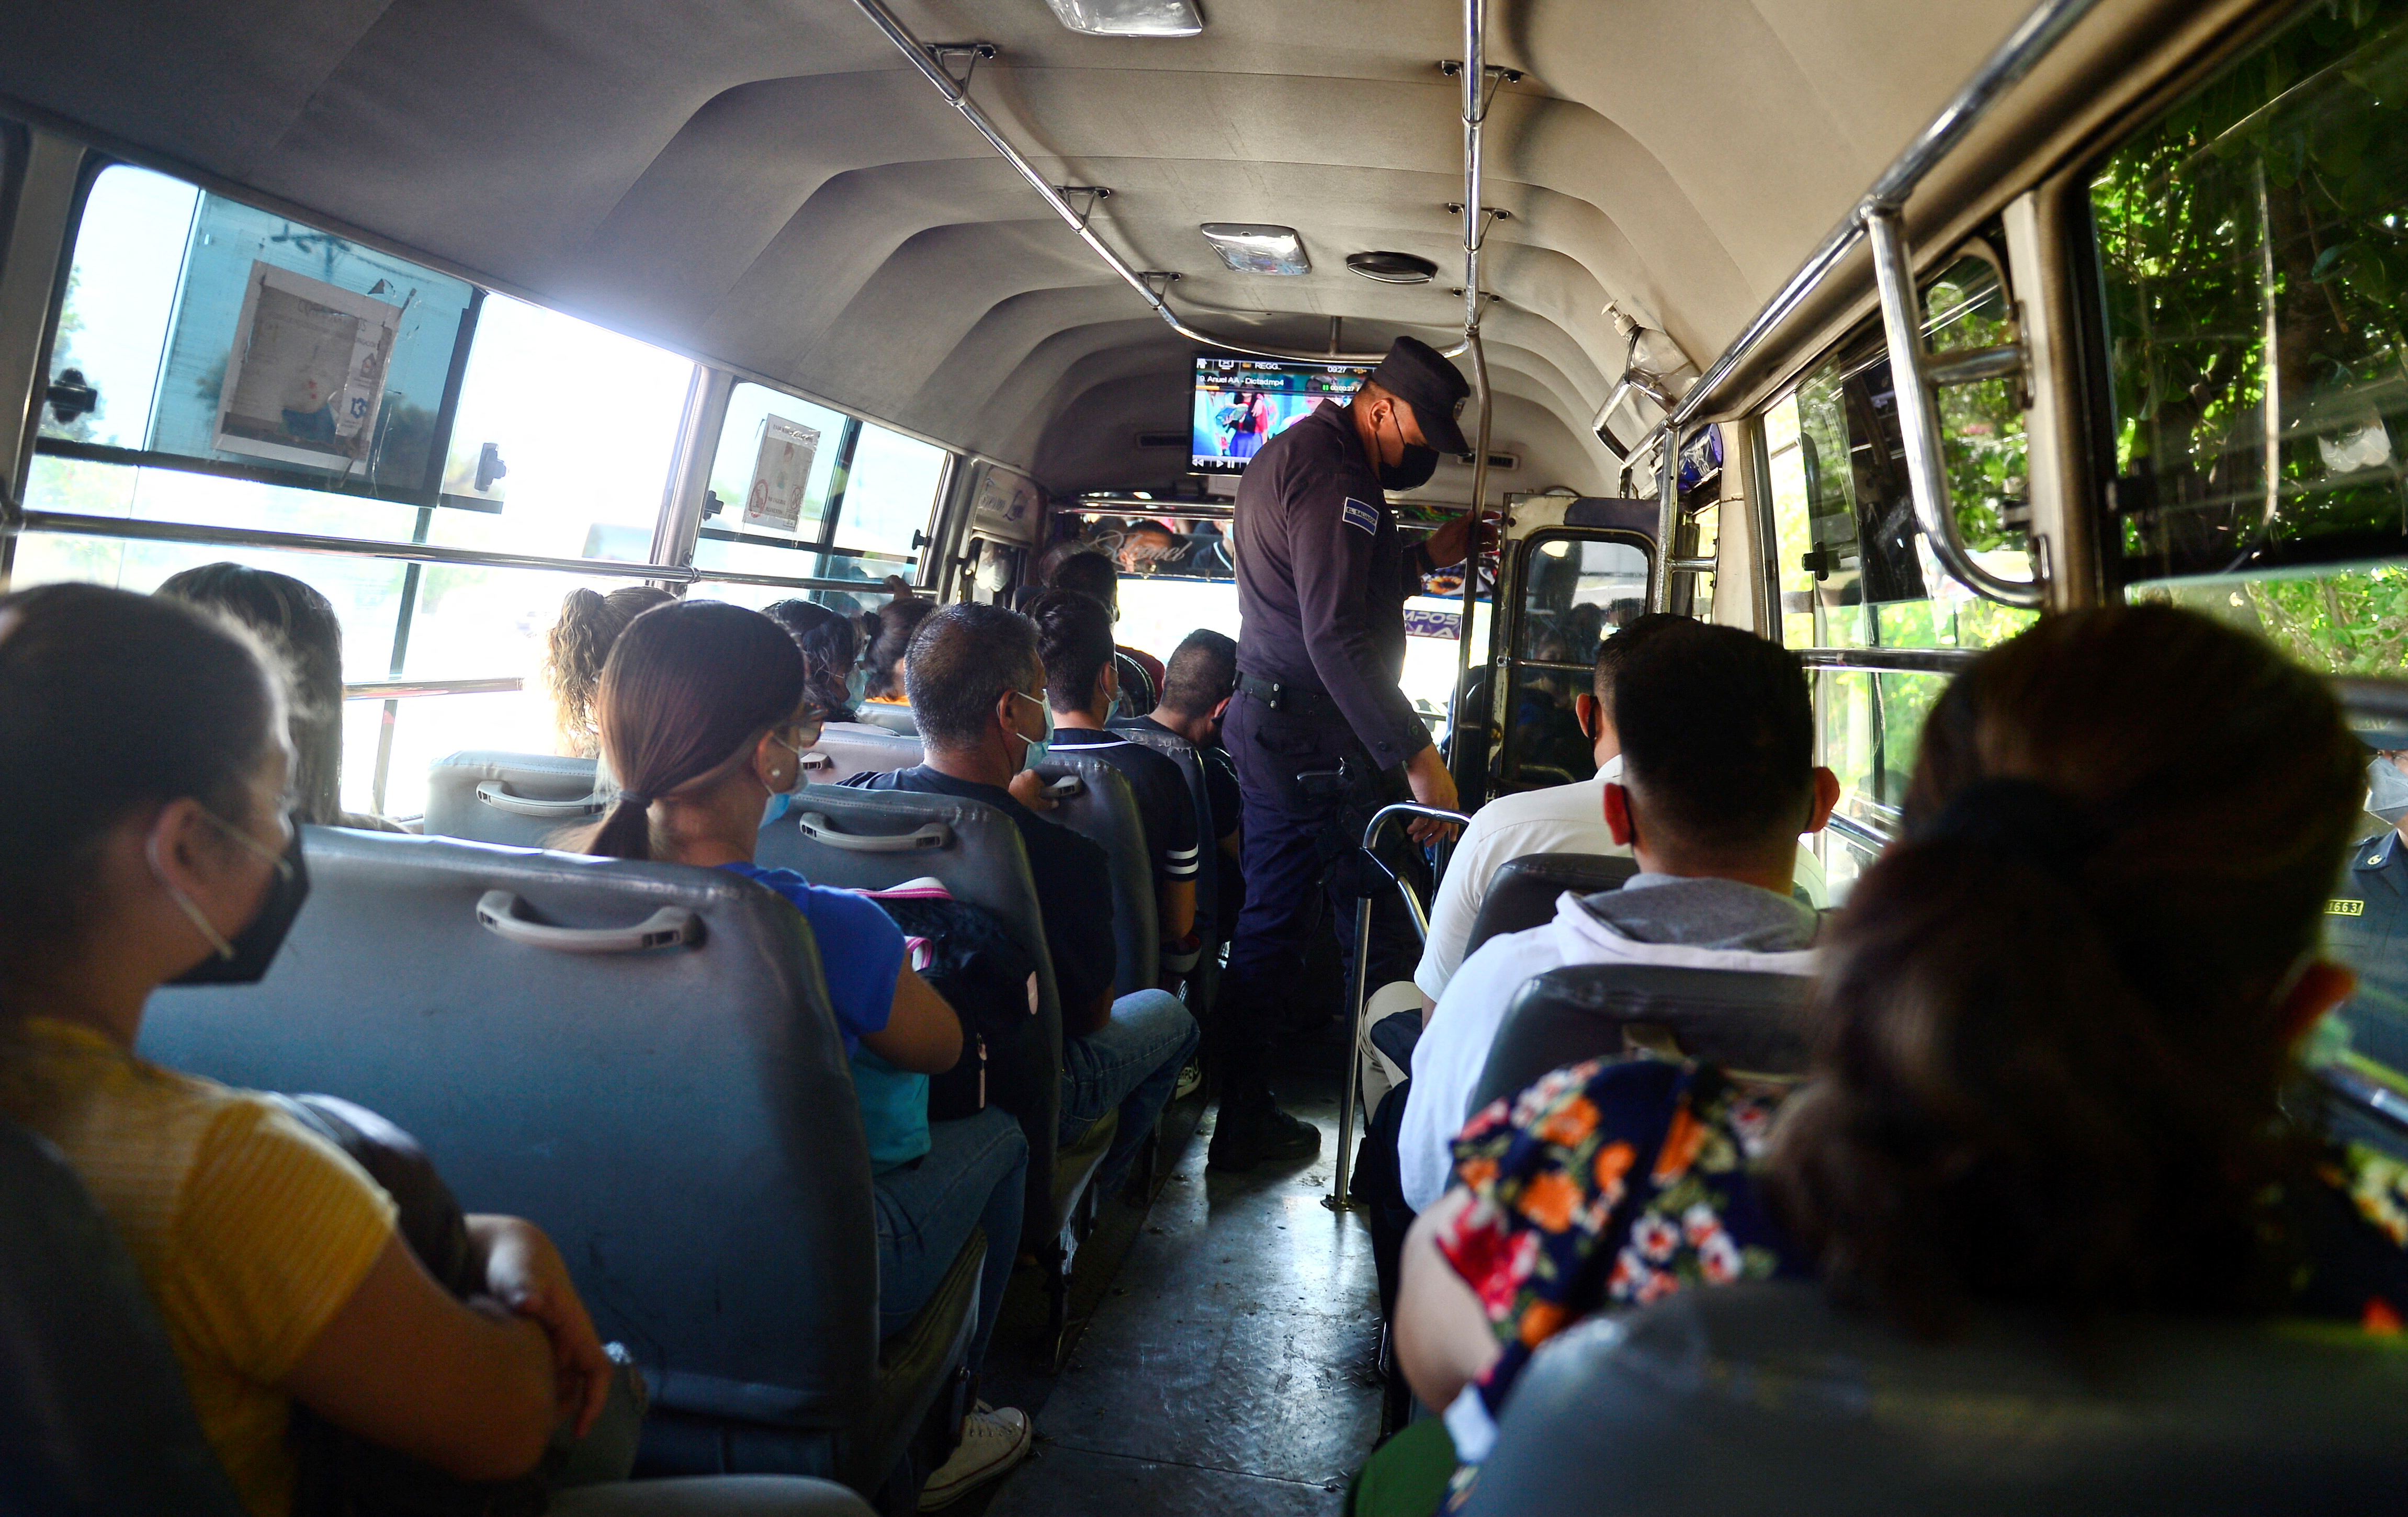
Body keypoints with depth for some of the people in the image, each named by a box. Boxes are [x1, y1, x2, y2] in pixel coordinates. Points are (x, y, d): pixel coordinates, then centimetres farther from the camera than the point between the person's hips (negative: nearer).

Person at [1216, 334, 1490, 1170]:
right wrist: (1417, 755, -25)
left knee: (1269, 922, 13)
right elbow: (1336, 637, -24)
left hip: (1268, 726, 10)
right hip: (1323, 739, -10)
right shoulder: (1333, 471, -16)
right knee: (1379, 932, -1)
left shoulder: (1294, 448, 18)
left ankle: (1243, 1118, 22)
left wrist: (1424, 557, 23)